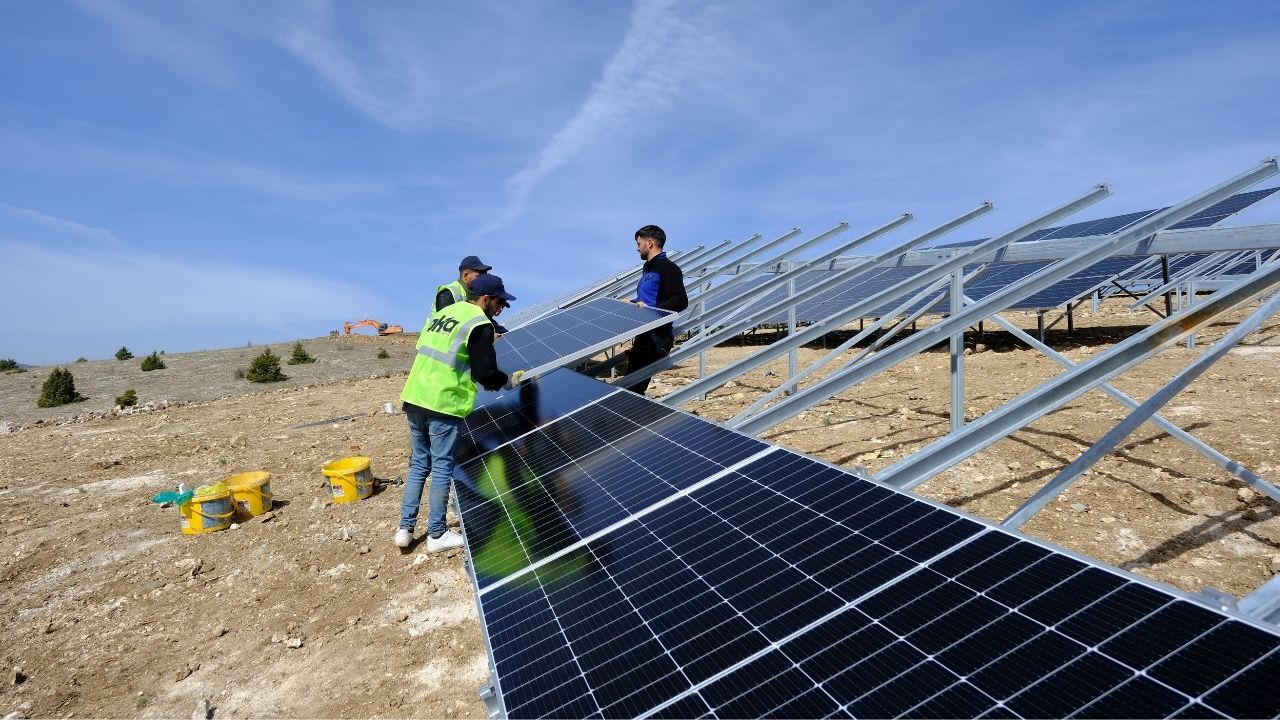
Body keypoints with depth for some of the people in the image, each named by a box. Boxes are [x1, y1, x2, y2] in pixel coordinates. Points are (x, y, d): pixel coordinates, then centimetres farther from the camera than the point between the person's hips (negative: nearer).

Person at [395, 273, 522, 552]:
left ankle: (405, 529, 20)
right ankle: (437, 535, 13)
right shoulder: (480, 324, -8)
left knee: (418, 465, 16)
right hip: (444, 404, -7)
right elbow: (486, 374, -11)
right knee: (442, 469, 3)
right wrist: (510, 379, 8)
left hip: (414, 398, 8)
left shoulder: (441, 312, 16)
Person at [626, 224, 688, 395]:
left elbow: (681, 301, -20)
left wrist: (651, 310, -26)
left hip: (658, 336, -10)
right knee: (631, 382, 9)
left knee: (636, 386, -14)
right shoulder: (647, 268, 20)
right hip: (643, 334, 10)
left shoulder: (668, 268, -9)